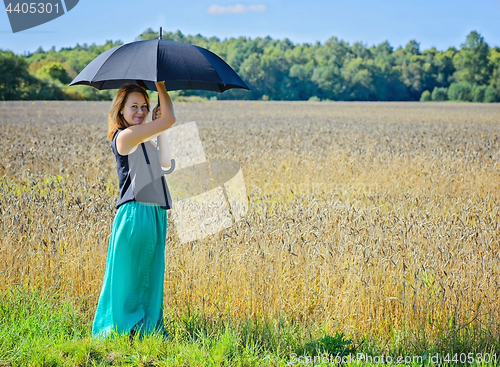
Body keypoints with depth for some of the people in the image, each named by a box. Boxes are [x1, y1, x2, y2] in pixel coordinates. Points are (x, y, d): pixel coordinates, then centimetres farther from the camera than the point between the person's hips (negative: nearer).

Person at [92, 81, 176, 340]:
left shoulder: (144, 140, 17)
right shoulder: (125, 137, -11)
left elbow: (165, 163, 7)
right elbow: (170, 119, -15)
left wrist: (159, 131, 5)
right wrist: (160, 85, -5)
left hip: (155, 214, 9)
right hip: (134, 214, -9)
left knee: (150, 276, 12)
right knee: (129, 275, 0)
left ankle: (149, 327, 19)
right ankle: (121, 329, 9)